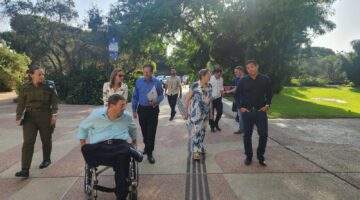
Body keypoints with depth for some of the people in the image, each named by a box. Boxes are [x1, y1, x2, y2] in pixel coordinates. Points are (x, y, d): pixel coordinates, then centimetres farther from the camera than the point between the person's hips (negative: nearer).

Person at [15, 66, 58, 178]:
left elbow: (54, 101, -3)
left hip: (45, 117, -1)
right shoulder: (25, 87, 1)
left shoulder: (49, 86, -4)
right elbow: (21, 104, 5)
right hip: (30, 117, 1)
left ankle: (46, 160, 37)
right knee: (28, 142, -6)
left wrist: (54, 115, -10)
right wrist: (18, 117, 2)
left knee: (46, 140, 13)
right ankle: (25, 170, -4)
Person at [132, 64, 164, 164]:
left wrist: (156, 101, -18)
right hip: (142, 109, 3)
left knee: (151, 132, -3)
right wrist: (134, 110, 5)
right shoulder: (138, 82, 0)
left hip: (153, 110, -2)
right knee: (144, 130, 16)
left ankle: (149, 153, 7)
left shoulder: (157, 82, -5)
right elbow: (135, 97, 6)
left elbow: (161, 95, 3)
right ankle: (147, 146, 39)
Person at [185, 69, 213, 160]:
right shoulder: (195, 86, -14)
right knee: (196, 131, -2)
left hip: (206, 113, 6)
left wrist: (211, 112, 15)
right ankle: (195, 152, 10)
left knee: (202, 131, 16)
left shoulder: (209, 86, 4)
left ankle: (200, 147, 33)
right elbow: (187, 99, -8)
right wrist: (186, 111, -5)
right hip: (196, 113, -6)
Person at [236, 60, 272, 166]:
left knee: (263, 134, 0)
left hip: (261, 111, 0)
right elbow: (237, 94, 8)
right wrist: (240, 107, 0)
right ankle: (248, 156, 22)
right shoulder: (243, 81, 1)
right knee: (247, 135, 7)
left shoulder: (265, 79, 2)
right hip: (247, 111, 0)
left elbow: (269, 93, 12)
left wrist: (267, 105, 1)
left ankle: (260, 156, 20)